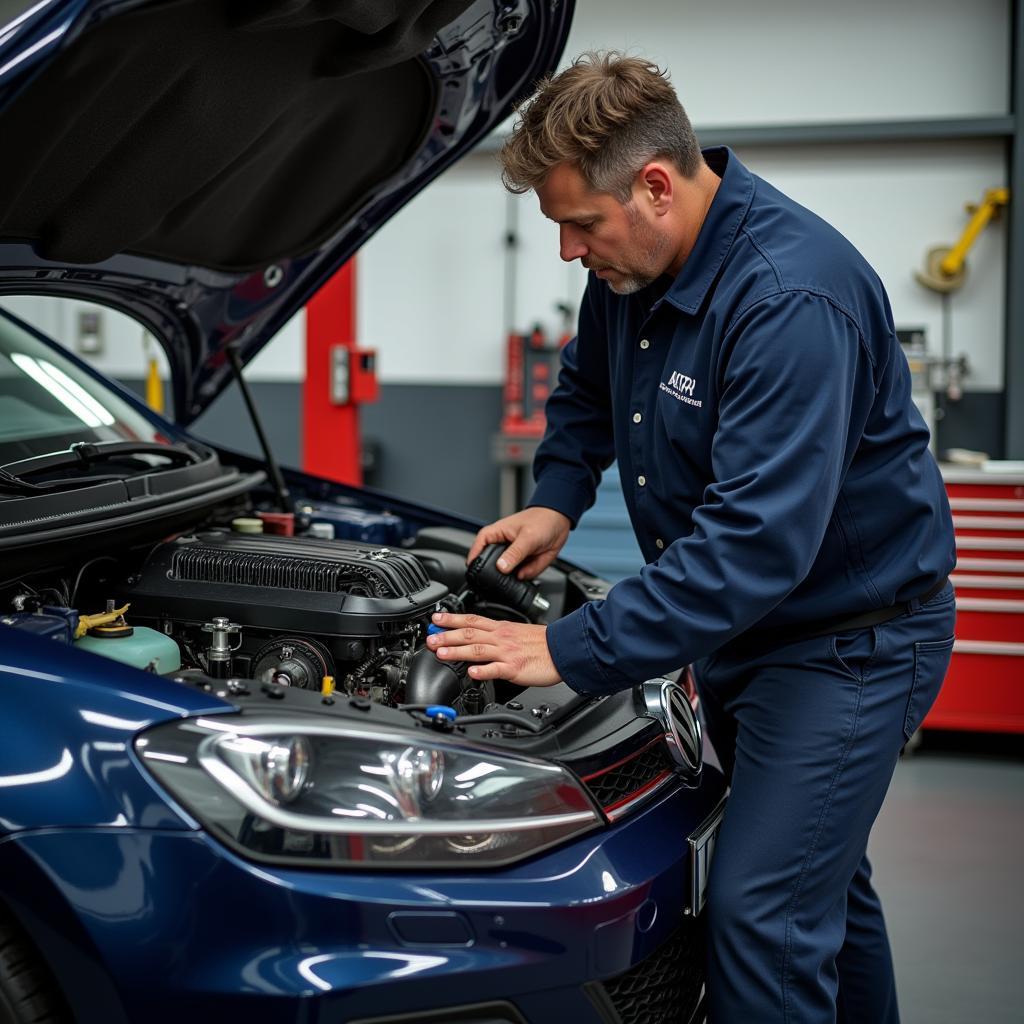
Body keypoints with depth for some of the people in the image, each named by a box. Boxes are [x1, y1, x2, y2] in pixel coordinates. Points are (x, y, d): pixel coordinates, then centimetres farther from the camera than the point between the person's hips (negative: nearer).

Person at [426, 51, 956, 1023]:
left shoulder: (793, 297, -31)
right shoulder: (631, 265, -3)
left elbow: (756, 538, -36)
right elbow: (587, 387, 20)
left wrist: (573, 650, -34)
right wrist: (556, 501, 3)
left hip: (846, 638, -9)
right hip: (737, 624, 9)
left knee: (763, 911, -11)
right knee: (819, 880, 23)